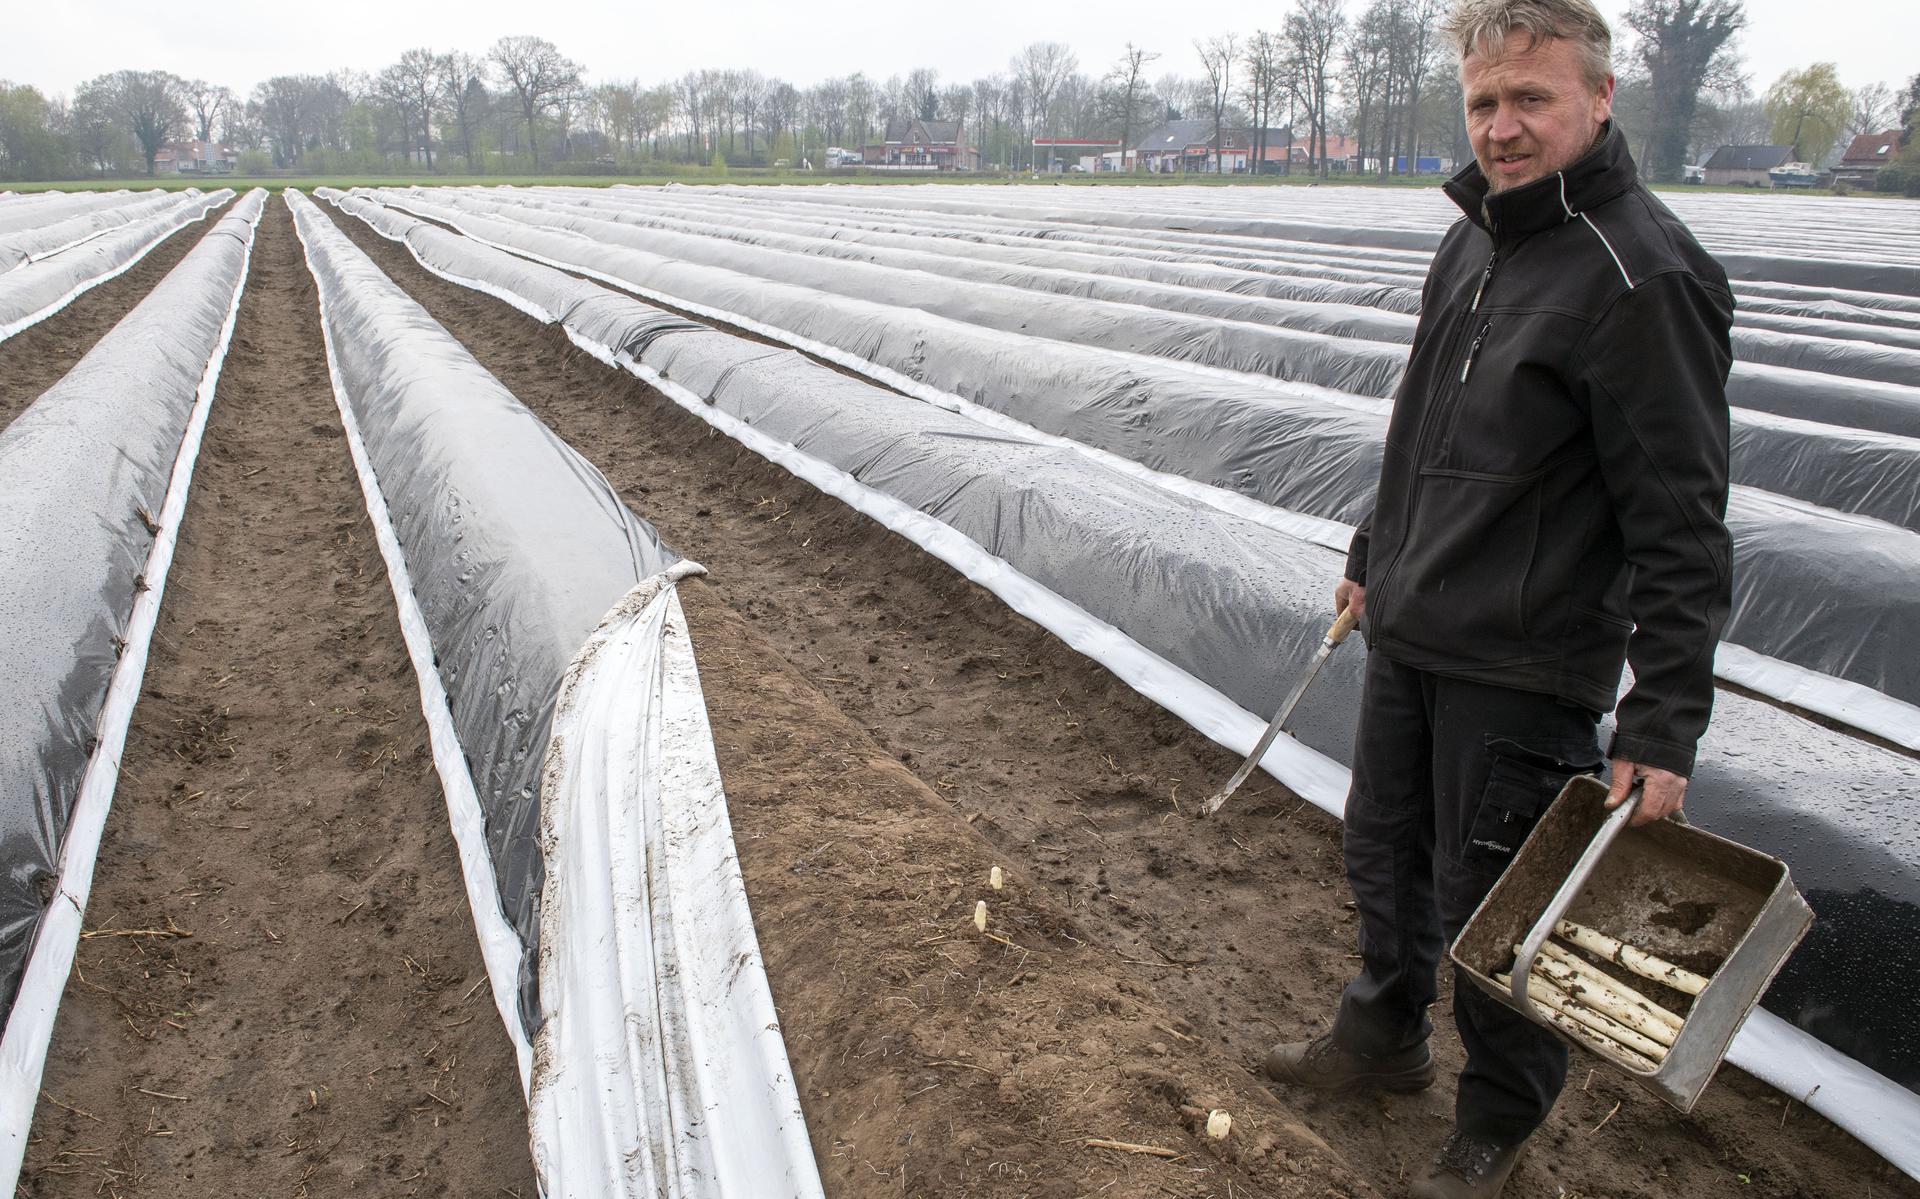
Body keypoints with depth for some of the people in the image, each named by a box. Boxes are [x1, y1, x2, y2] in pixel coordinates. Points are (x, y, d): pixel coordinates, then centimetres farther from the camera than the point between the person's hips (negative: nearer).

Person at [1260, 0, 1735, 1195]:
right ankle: (1384, 1035, 46)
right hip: (1405, 640, 8)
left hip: (1522, 672, -8)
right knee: (1386, 860, 22)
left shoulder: (1645, 277, -18)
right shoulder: (1471, 241, 8)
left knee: (1491, 913, 7)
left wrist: (1664, 725, -20)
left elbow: (1682, 529, -19)